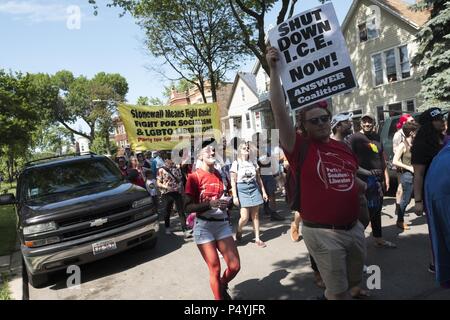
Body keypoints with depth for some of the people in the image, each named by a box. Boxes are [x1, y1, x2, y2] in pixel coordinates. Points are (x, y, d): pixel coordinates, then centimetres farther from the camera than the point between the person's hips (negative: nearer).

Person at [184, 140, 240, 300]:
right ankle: (219, 296, 25)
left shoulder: (221, 174, 8)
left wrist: (228, 202, -2)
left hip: (222, 224, 5)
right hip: (203, 226, -4)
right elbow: (189, 206, -12)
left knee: (235, 266, 2)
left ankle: (222, 287, 33)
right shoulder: (194, 177, -7)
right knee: (215, 269, 0)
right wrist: (210, 204, -23)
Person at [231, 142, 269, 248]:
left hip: (254, 189, 4)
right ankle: (238, 231, 22)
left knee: (255, 215, 5)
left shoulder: (253, 163, 10)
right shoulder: (236, 163, -2)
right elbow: (233, 181, -5)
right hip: (242, 190, -4)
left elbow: (258, 178, 14)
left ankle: (257, 239, 14)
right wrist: (235, 196, -10)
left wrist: (263, 191, 10)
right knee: (245, 217, -8)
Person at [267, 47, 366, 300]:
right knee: (339, 290, 10)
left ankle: (329, 294, 53)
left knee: (355, 280, 26)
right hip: (323, 233, -6)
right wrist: (274, 70, -28)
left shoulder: (343, 148, 5)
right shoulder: (300, 147, -12)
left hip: (354, 227, 7)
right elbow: (280, 112, -24)